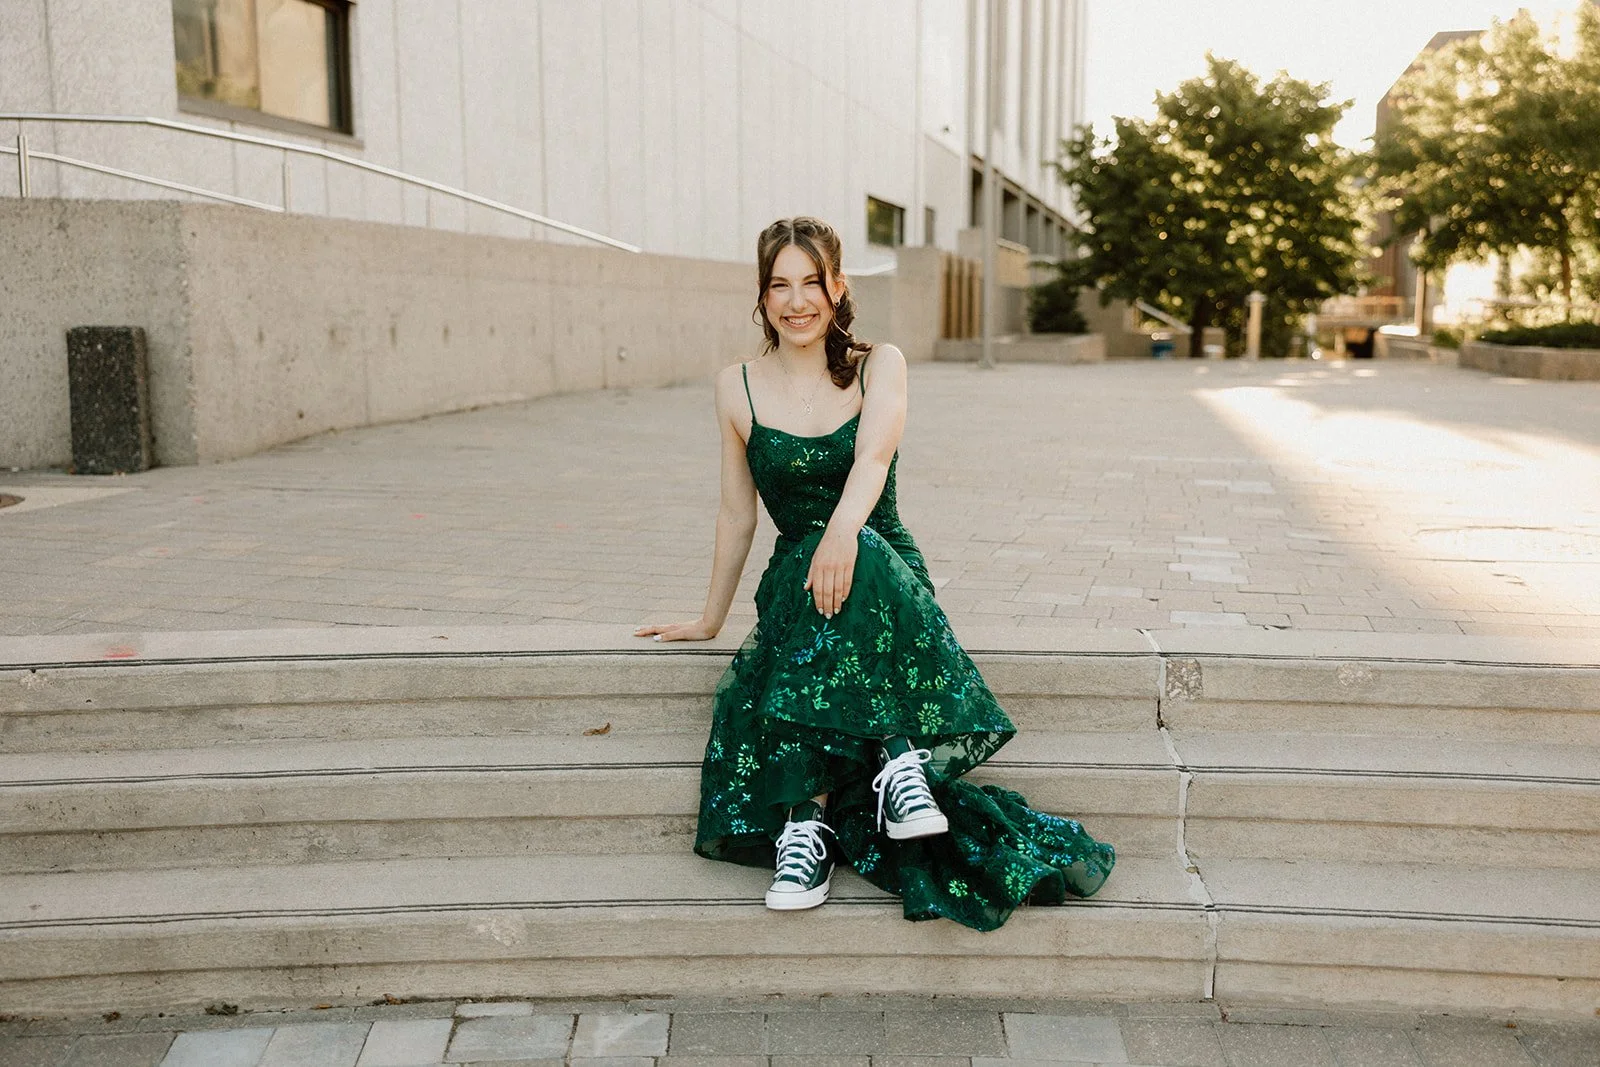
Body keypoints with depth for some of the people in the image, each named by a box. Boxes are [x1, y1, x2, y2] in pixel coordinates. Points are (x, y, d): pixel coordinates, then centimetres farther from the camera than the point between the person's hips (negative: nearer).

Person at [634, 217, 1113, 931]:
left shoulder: (879, 367, 3)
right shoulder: (738, 389, 7)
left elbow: (873, 455, -19)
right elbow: (737, 515, 14)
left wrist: (842, 531, -40)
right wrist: (710, 619, 17)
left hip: (887, 569, -1)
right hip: (794, 579, 1)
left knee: (856, 566, -39)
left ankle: (807, 820, -42)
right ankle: (899, 758, -42)